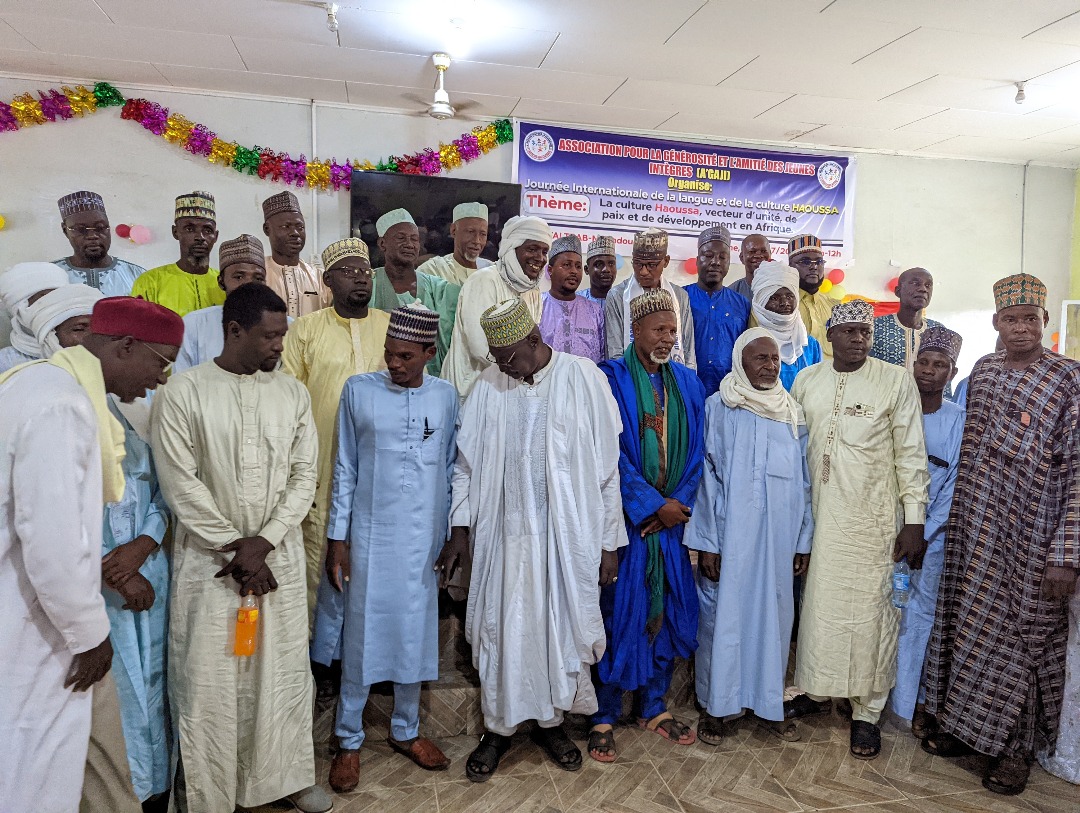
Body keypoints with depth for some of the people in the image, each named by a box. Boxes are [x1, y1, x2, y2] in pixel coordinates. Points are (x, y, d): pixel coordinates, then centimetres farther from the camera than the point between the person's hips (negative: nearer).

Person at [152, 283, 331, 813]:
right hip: (208, 558, -3)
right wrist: (235, 548, -9)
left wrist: (263, 542, -9)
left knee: (284, 668, 11)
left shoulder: (292, 393, 4)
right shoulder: (182, 394, -7)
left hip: (279, 555, 3)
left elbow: (304, 475, 1)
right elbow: (181, 485, -9)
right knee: (208, 678, 5)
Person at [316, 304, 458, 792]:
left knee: (415, 632, 13)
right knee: (362, 634, 7)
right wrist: (336, 538, -2)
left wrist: (453, 537, 7)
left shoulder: (446, 396, 0)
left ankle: (405, 730, 33)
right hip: (370, 536, -2)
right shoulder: (358, 390, -5)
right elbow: (344, 469, -1)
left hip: (424, 537, 2)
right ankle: (348, 741, 26)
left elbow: (450, 469, 7)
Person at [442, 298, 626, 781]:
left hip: (568, 534, -1)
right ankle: (498, 728, 28)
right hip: (505, 534, 1)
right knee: (502, 631, 8)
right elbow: (467, 464, 6)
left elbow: (607, 466, -3)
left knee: (561, 628, 11)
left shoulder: (582, 379, -6)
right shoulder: (489, 385, 0)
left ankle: (551, 720, 33)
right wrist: (460, 529, 1)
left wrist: (609, 541, -2)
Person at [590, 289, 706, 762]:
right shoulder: (611, 379, -6)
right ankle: (604, 716, 15)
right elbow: (611, 453, -12)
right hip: (625, 518, -5)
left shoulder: (688, 384, 10)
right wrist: (654, 505, -13)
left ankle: (653, 706, 27)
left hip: (673, 517, 5)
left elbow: (696, 451, 8)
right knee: (618, 612, 0)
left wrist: (679, 502, -6)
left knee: (668, 610, 10)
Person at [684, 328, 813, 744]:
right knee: (723, 616, 3)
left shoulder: (794, 413, 9)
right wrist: (707, 542, -10)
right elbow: (707, 476, -6)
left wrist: (803, 540, 7)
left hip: (779, 537, 4)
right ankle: (716, 707, 18)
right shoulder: (719, 407, -3)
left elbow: (803, 481, 11)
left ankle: (769, 702, 27)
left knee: (774, 616, 11)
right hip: (730, 536, -4)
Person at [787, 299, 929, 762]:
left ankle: (867, 712, 17)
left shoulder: (896, 381, -3)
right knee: (817, 604, 11)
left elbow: (911, 454, -3)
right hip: (817, 516, 3)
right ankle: (816, 692, 29)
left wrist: (914, 520, -6)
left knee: (869, 611, 2)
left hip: (872, 520, -3)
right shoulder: (805, 381, 6)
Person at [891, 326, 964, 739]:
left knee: (921, 614, 4)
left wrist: (921, 534, -11)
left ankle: (917, 701, 16)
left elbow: (955, 486, -4)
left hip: (933, 534, -1)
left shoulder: (959, 421, -2)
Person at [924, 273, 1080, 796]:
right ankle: (965, 722, 31)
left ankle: (1016, 747, 25)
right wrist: (953, 514, 12)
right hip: (974, 529, 5)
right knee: (969, 621, 13)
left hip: (1031, 536, -4)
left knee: (1023, 631, 7)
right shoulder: (982, 370, 7)